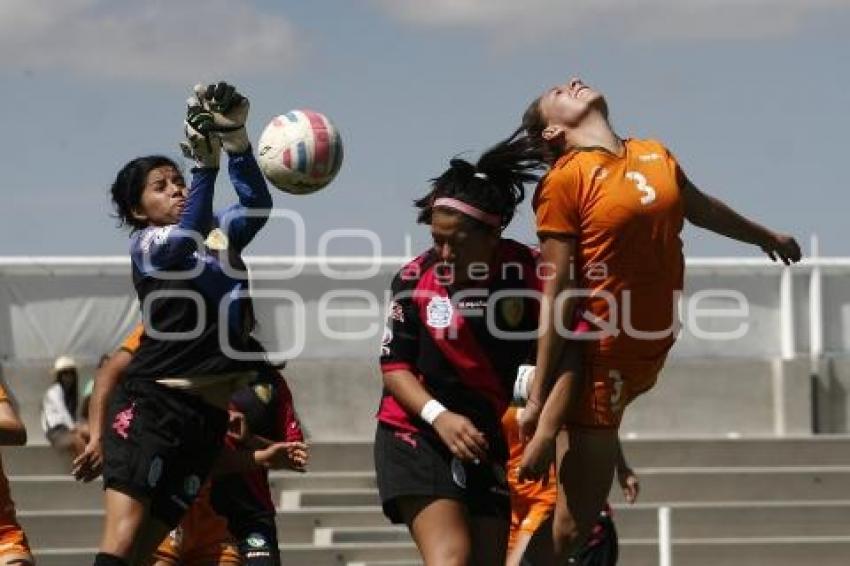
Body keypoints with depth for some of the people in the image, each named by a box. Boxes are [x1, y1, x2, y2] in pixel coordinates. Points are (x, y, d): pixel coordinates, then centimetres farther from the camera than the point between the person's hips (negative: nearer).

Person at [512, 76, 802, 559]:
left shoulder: (656, 156, 11)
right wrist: (538, 400, -15)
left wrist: (766, 236, 50)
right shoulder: (564, 181, -10)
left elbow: (703, 209, 32)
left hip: (651, 351, 8)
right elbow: (556, 294, -13)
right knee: (569, 528, -5)